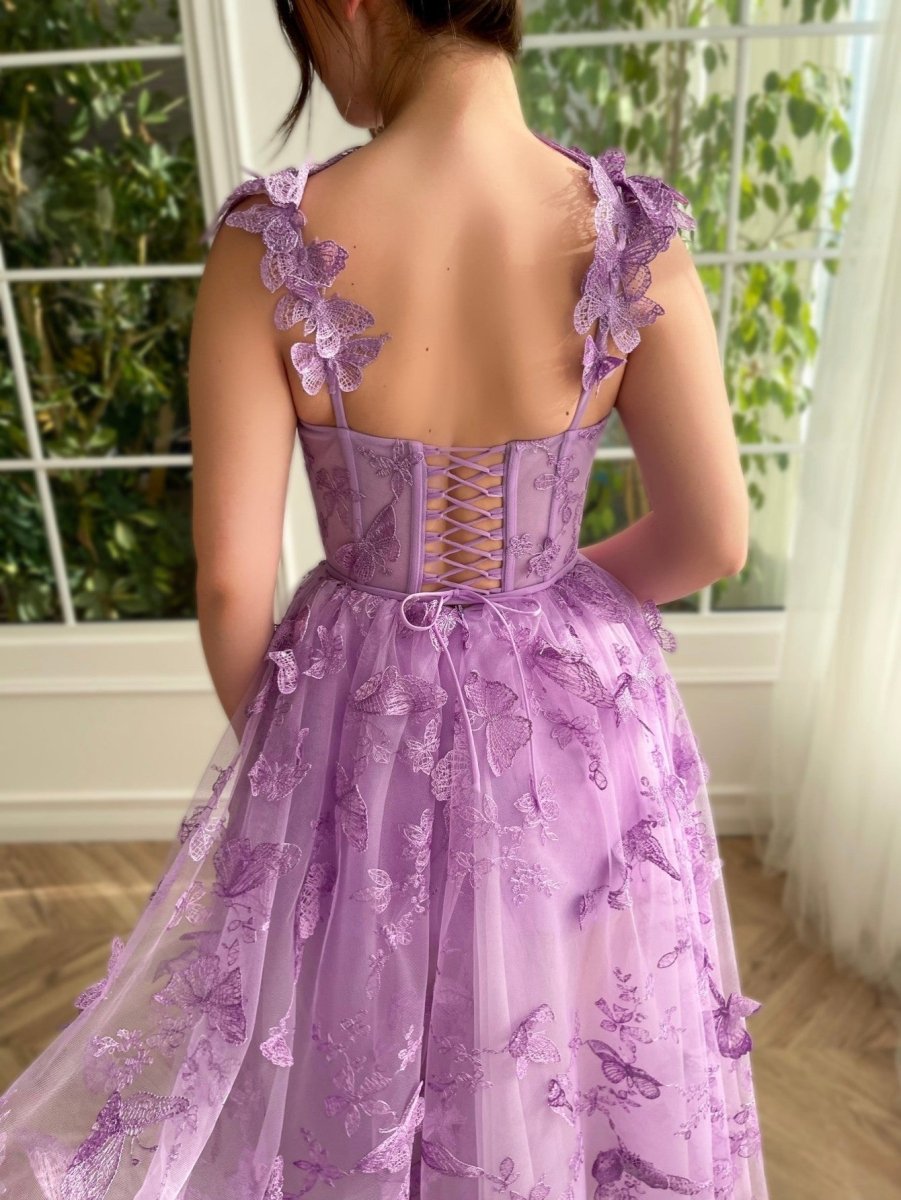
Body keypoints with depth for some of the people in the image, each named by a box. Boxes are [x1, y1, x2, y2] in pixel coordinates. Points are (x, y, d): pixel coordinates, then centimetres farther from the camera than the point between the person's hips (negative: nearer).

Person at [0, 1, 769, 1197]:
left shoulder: (269, 242, -20)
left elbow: (234, 581, -16)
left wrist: (268, 737, 5)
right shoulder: (634, 232, -16)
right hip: (578, 716, 2)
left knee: (355, 1055, 30)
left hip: (366, 713, -1)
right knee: (569, 1063, 31)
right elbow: (712, 539, -9)